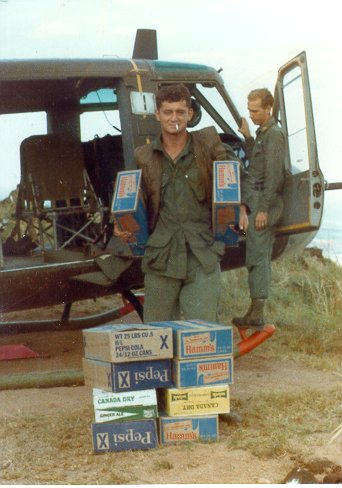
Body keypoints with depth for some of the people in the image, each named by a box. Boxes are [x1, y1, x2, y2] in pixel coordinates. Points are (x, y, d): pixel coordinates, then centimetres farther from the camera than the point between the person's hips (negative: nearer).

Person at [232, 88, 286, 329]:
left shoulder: (274, 135, -12)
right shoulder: (263, 133, 18)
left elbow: (273, 176, -18)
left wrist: (263, 209, -20)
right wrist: (247, 137, 14)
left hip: (264, 203, -10)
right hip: (256, 201, 10)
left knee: (257, 257, -9)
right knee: (261, 257, 11)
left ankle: (256, 313, -7)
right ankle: (256, 312, 15)